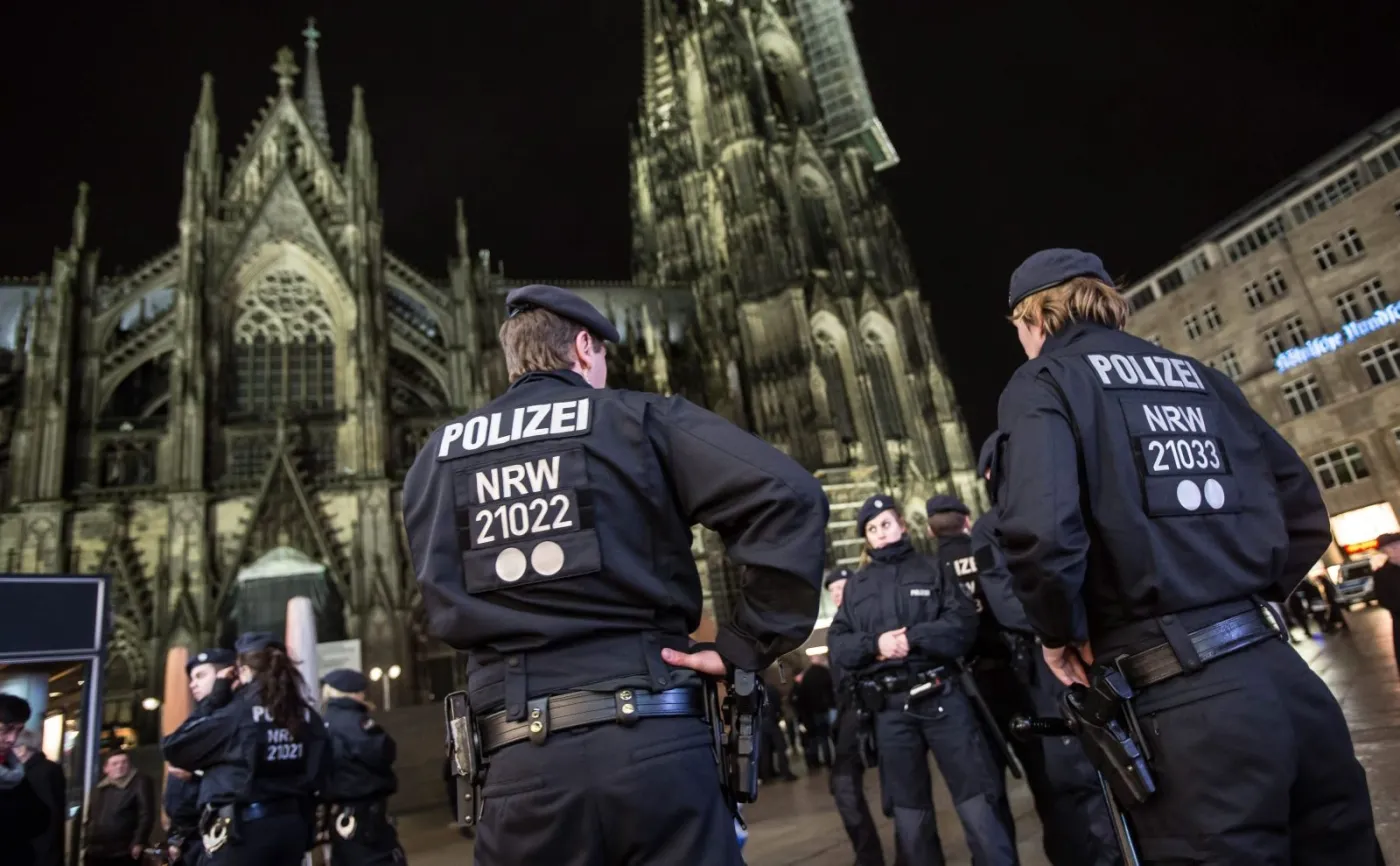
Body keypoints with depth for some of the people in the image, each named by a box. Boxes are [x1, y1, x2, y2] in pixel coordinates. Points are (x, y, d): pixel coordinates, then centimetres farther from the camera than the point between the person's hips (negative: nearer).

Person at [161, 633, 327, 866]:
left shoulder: (236, 714, -13)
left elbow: (173, 747, -3)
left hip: (242, 828, -6)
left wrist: (216, 699, 3)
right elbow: (315, 774, 10)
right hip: (292, 825, 6)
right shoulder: (308, 717, 5)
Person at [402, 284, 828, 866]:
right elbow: (787, 496, -10)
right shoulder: (639, 419, 1)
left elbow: (445, 607, 9)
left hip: (521, 757, 3)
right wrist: (744, 648, -6)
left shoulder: (439, 455, 13)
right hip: (652, 738, -3)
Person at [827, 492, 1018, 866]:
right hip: (890, 708, 2)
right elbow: (837, 642, 7)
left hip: (942, 696, -2)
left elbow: (964, 621, -4)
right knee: (909, 812, 11)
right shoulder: (857, 586, 13)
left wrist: (914, 637, -16)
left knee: (977, 799, 0)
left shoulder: (930, 570, 7)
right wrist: (874, 643, -12)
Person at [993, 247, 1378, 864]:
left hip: (1181, 695, -6)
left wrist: (1060, 633, -4)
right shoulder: (1196, 373, 17)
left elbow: (1039, 529, -20)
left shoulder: (1043, 381, -2)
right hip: (1280, 670, 7)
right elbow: (1303, 511, 16)